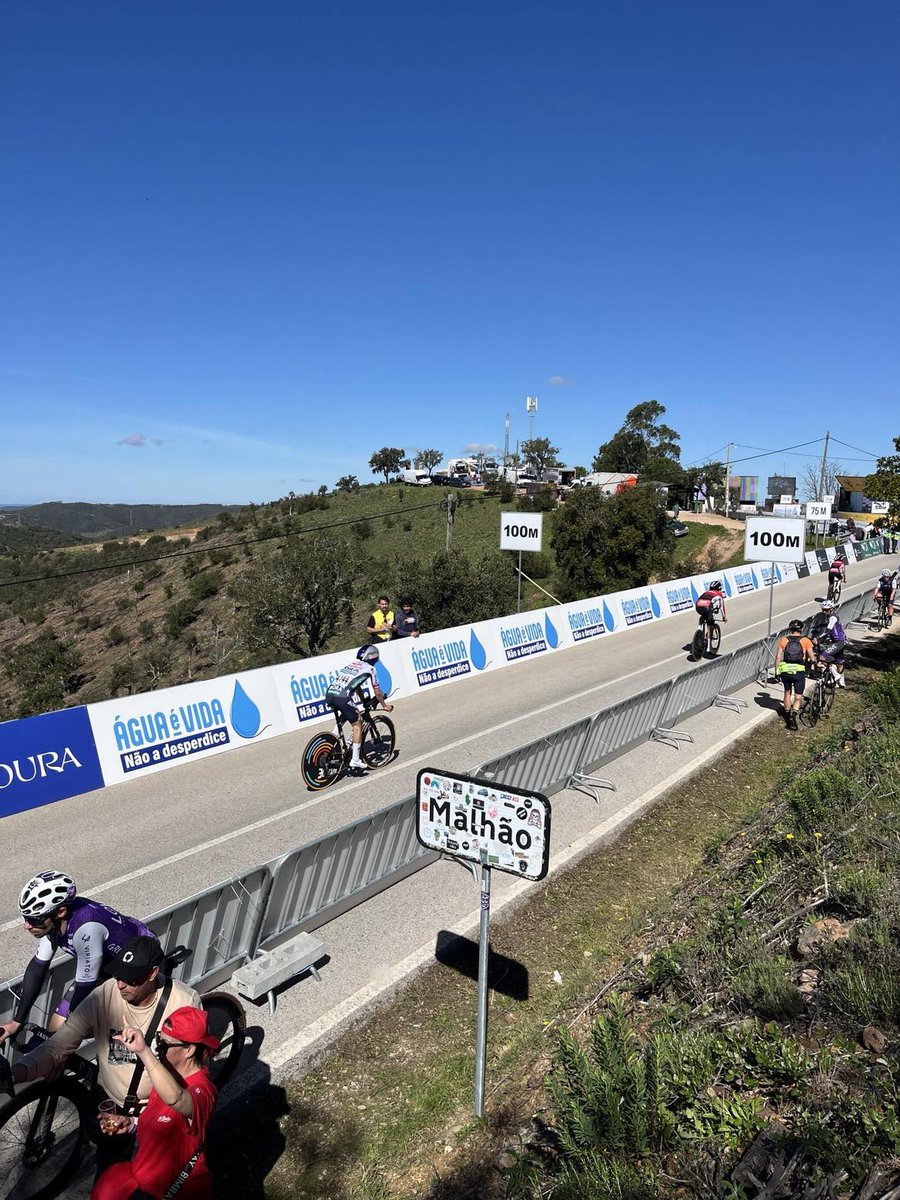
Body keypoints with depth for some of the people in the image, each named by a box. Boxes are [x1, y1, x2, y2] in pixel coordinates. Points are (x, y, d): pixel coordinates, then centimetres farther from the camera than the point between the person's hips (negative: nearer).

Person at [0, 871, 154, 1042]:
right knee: (57, 1030, 2)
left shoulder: (85, 927, -39)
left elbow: (85, 987, -28)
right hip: (109, 963, 7)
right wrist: (17, 1021, -2)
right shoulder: (52, 920, -17)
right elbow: (38, 967, -4)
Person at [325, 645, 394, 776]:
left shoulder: (351, 664, 30)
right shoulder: (370, 669, 11)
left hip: (329, 695, 7)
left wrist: (364, 702, 50)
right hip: (342, 698, -7)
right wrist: (385, 705, 33)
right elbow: (377, 692, 18)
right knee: (357, 725, 7)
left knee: (339, 723, 31)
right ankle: (355, 762, 5)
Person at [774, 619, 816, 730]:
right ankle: (793, 715, -15)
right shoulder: (805, 641, 0)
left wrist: (776, 671, 6)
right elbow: (812, 659, -2)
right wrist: (810, 663, 20)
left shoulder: (783, 640, 4)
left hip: (785, 671, 2)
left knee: (787, 693, 24)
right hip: (799, 671, -2)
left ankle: (787, 715, 35)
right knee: (798, 697, 7)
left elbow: (778, 656, 0)